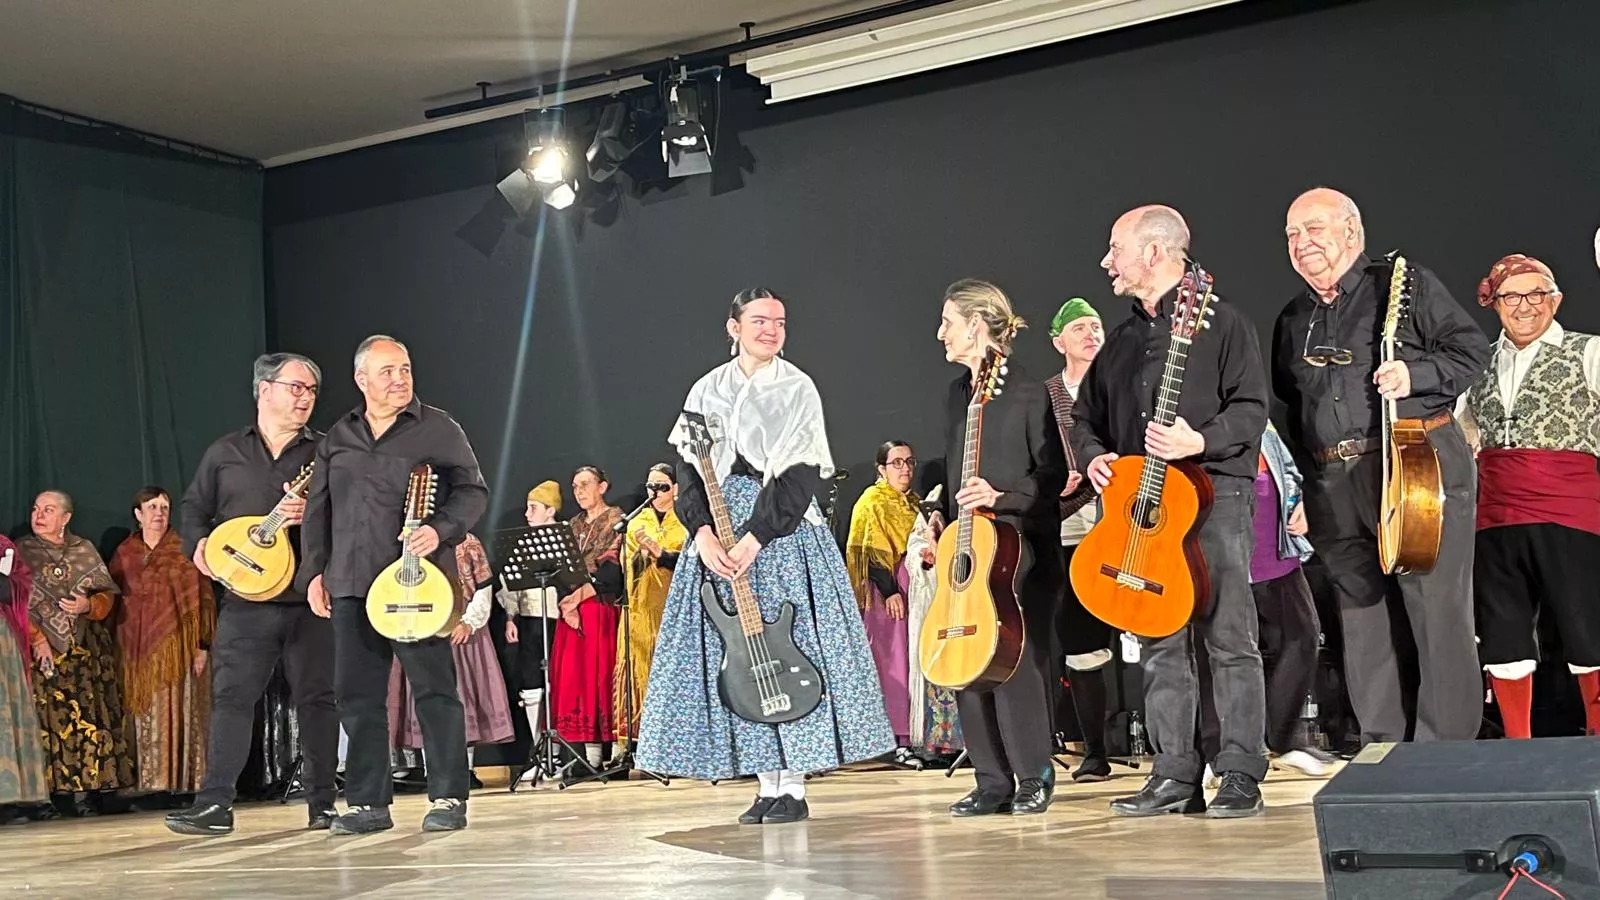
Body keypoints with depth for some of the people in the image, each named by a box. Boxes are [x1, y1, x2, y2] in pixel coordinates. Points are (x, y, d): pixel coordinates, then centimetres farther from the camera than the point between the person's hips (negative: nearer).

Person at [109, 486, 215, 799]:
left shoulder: (184, 550, 3)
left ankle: (182, 780, -4)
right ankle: (148, 782, 3)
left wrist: (202, 644, -9)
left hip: (175, 645, -3)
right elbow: (114, 600, 14)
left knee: (178, 712, -5)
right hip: (136, 648, 3)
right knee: (143, 715, 1)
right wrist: (117, 649, 7)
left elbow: (203, 597, -1)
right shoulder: (124, 554, 14)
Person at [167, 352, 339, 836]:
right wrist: (199, 545, -4)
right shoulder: (225, 452, 12)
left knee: (316, 697, 2)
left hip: (310, 597, 0)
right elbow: (192, 508, 15)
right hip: (245, 597, 1)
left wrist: (312, 514, -16)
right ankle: (215, 803, 0)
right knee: (231, 696, -3)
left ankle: (322, 801, 11)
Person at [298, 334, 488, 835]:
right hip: (351, 587, 5)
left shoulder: (437, 428, 4)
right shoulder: (338, 438, 16)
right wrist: (314, 570, 11)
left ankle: (448, 798, 3)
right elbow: (318, 509, 19)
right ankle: (368, 803, 15)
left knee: (434, 689, -4)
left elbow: (472, 490, 1)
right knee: (357, 696, 6)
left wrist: (441, 531, -15)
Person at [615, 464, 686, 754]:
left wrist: (659, 552, -16)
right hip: (643, 608, 3)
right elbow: (628, 568, 8)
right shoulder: (636, 523, 15)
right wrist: (642, 552, -12)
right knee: (642, 672, -4)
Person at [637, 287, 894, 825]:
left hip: (783, 533, -3)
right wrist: (703, 534, -12)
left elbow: (800, 477, -9)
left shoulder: (797, 390, 0)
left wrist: (753, 540, -18)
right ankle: (766, 785, 9)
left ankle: (793, 787, 2)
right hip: (719, 537, 3)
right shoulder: (707, 392, 10)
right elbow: (690, 473, 5)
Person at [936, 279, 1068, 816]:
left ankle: (1034, 777, 8)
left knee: (1017, 660, -7)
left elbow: (1054, 476, -9)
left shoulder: (1028, 395, -9)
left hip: (1024, 547, -7)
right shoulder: (956, 394, 13)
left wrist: (1002, 497, -19)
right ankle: (993, 782, 14)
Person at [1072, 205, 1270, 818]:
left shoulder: (1221, 323, 1)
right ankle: (1175, 776, 11)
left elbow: (1251, 410, -7)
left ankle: (1241, 777, 0)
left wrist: (1200, 442, -24)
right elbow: (1086, 415, 25)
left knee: (1229, 640, -6)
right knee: (1160, 646, 6)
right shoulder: (1121, 341, 21)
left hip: (1215, 497, -6)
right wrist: (1094, 455, 5)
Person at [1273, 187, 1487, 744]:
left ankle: (1447, 753, 3)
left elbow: (1472, 348, 1)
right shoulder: (1292, 321, 20)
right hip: (1337, 489, 5)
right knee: (1364, 625, 6)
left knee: (1439, 613, -5)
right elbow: (1287, 408, 25)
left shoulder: (1407, 285, 4)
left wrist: (1414, 374, -14)